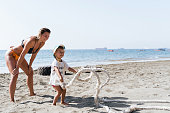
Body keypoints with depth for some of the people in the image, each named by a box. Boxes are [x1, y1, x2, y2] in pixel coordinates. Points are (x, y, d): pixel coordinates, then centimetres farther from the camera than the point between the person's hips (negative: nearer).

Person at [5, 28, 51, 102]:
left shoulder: (42, 43, -10)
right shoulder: (31, 41, -34)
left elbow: (34, 54, 1)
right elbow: (22, 55, -31)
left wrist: (29, 66, 2)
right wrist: (17, 68, -27)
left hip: (18, 56, 9)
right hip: (11, 54, -9)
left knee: (30, 72, 14)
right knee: (15, 74, -24)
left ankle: (31, 93, 31)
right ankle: (11, 100, -20)